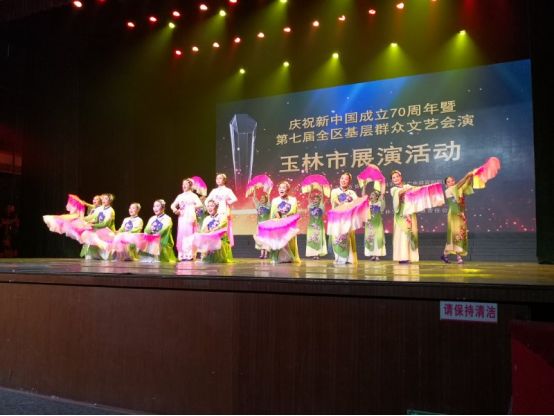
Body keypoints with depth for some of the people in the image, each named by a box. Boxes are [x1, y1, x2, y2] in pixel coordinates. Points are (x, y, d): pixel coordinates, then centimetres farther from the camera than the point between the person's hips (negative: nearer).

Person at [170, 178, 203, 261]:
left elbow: (200, 204, -11)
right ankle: (182, 255, 5)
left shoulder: (193, 195, 3)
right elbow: (173, 205, 13)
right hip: (182, 218, 5)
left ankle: (190, 255, -8)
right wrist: (175, 209, -8)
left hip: (190, 218, -5)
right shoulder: (180, 196, 16)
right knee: (181, 236, 1)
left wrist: (191, 207, -19)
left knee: (189, 236, -8)